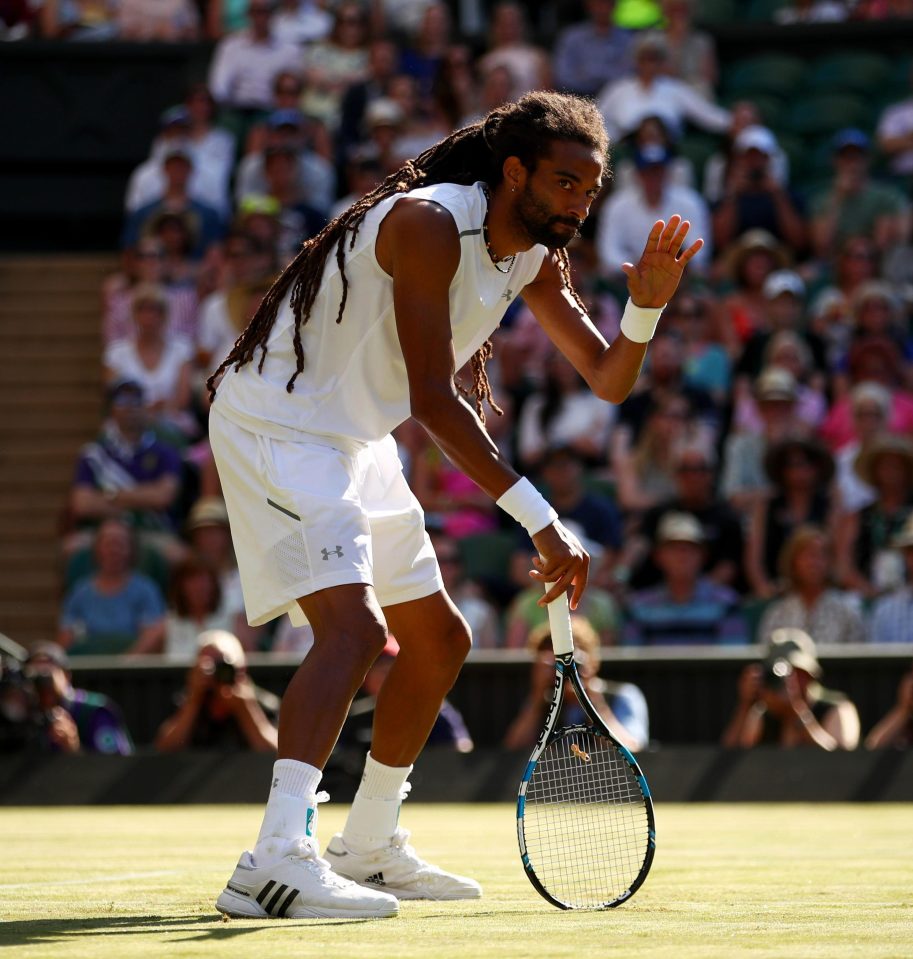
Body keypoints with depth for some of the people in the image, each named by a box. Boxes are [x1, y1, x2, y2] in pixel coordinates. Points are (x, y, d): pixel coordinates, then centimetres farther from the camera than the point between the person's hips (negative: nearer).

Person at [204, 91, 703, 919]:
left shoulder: (536, 256, 4)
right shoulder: (429, 224, -25)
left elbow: (608, 380, 7)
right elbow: (433, 398, -29)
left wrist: (647, 305, -15)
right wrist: (542, 520, -32)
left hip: (356, 442, 10)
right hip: (277, 423, -10)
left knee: (440, 641, 15)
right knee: (355, 627, -27)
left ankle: (368, 847, 29)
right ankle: (277, 860, -38)